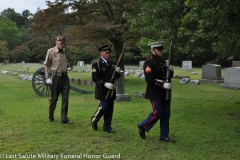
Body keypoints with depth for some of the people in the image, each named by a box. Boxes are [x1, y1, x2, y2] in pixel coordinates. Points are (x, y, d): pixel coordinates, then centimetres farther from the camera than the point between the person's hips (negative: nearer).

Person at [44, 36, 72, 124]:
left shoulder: (64, 51, 11)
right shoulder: (51, 51, -4)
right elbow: (46, 65, -3)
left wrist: (65, 73, 12)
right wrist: (47, 77, -9)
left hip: (65, 77, 4)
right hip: (56, 77, -4)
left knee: (65, 98, 2)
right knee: (53, 98, 6)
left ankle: (64, 118, 8)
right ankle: (51, 117, 25)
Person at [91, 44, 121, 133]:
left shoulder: (112, 64, 13)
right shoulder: (97, 64, -6)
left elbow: (116, 77, 17)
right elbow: (95, 78, -14)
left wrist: (117, 72, -6)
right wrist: (105, 84, -24)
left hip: (111, 90, 6)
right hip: (102, 90, -6)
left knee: (110, 109, 7)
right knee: (103, 107, -9)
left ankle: (107, 127, 17)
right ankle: (94, 119, 18)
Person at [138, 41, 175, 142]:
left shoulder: (163, 62, 14)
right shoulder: (149, 62, -11)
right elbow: (149, 79, -19)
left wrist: (171, 71, -2)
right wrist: (163, 85, -23)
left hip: (164, 93, 8)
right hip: (155, 93, -8)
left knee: (166, 114, 8)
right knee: (158, 113, -7)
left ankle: (164, 136, 16)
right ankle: (143, 126, 16)